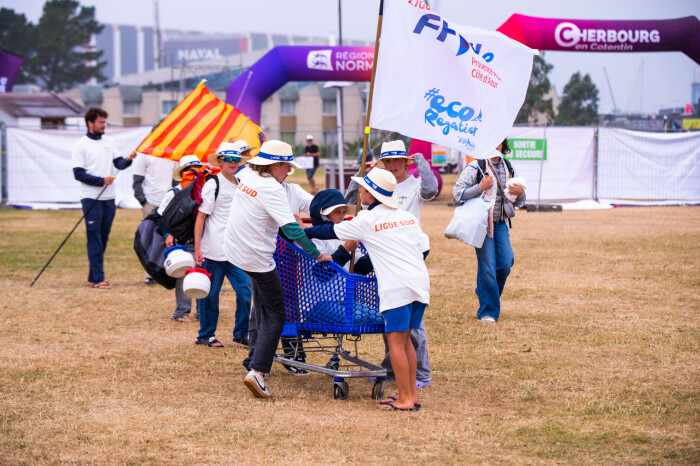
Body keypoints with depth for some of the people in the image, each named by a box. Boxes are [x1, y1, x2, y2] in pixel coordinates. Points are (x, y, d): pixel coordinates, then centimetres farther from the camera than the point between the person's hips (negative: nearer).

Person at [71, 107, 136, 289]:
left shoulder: (109, 142, 13)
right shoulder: (81, 145, -4)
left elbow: (118, 163, 7)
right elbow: (79, 173, -9)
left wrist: (127, 159, -14)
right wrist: (101, 180, -18)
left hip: (109, 198, 6)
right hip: (91, 198, -6)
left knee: (103, 238, 8)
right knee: (94, 239, -8)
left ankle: (93, 277, 15)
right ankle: (98, 279, -9)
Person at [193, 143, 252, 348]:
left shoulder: (241, 186, 13)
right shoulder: (212, 185, -6)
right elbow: (200, 217, -7)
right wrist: (197, 248, -12)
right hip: (214, 251, -6)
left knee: (245, 290, 0)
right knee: (210, 294, 3)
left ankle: (241, 332, 12)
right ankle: (206, 335, 14)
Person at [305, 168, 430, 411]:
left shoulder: (366, 220, 0)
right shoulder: (408, 217, 16)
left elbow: (332, 232, 11)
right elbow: (424, 249, 17)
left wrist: (305, 231, 27)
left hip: (397, 288, -7)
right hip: (421, 282, 7)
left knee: (395, 340, -4)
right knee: (404, 338, 14)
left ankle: (406, 400, -6)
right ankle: (411, 394, 14)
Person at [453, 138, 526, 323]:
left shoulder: (508, 168, 12)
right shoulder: (475, 167, -5)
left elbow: (518, 203, 19)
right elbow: (457, 193, -11)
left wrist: (520, 193, -3)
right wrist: (480, 187, -20)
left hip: (500, 223, 5)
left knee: (505, 263, -3)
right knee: (487, 267, -5)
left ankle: (483, 291, 25)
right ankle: (487, 312, 6)